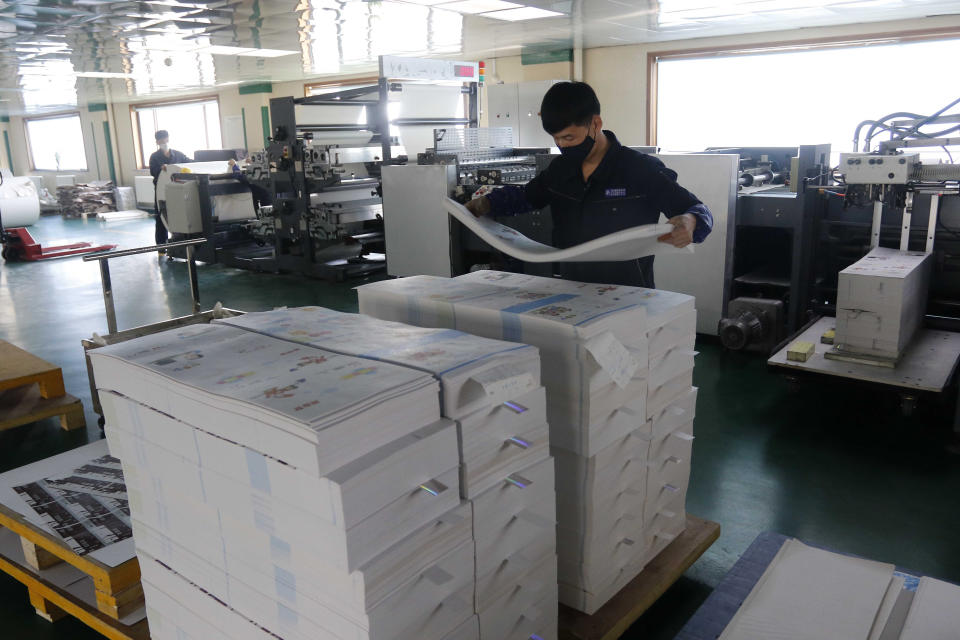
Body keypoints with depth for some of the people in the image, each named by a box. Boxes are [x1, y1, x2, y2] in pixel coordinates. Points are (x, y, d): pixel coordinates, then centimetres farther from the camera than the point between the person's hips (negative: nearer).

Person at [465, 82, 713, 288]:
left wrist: (690, 222, -26)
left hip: (628, 297, -3)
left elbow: (696, 209, -2)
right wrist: (487, 203, 12)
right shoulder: (560, 169, 11)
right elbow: (526, 196, 29)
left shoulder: (641, 169, -7)